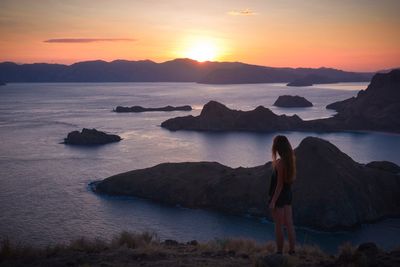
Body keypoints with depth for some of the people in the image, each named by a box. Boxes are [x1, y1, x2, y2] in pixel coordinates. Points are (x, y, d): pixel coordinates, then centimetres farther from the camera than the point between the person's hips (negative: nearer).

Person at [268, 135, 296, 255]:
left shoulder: (280, 162, -21)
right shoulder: (291, 160, 2)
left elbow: (279, 184, -20)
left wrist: (273, 201, -17)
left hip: (279, 195, -8)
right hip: (288, 194, 8)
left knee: (279, 226, 2)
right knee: (289, 225, 13)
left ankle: (279, 252, 9)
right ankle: (292, 251, 20)